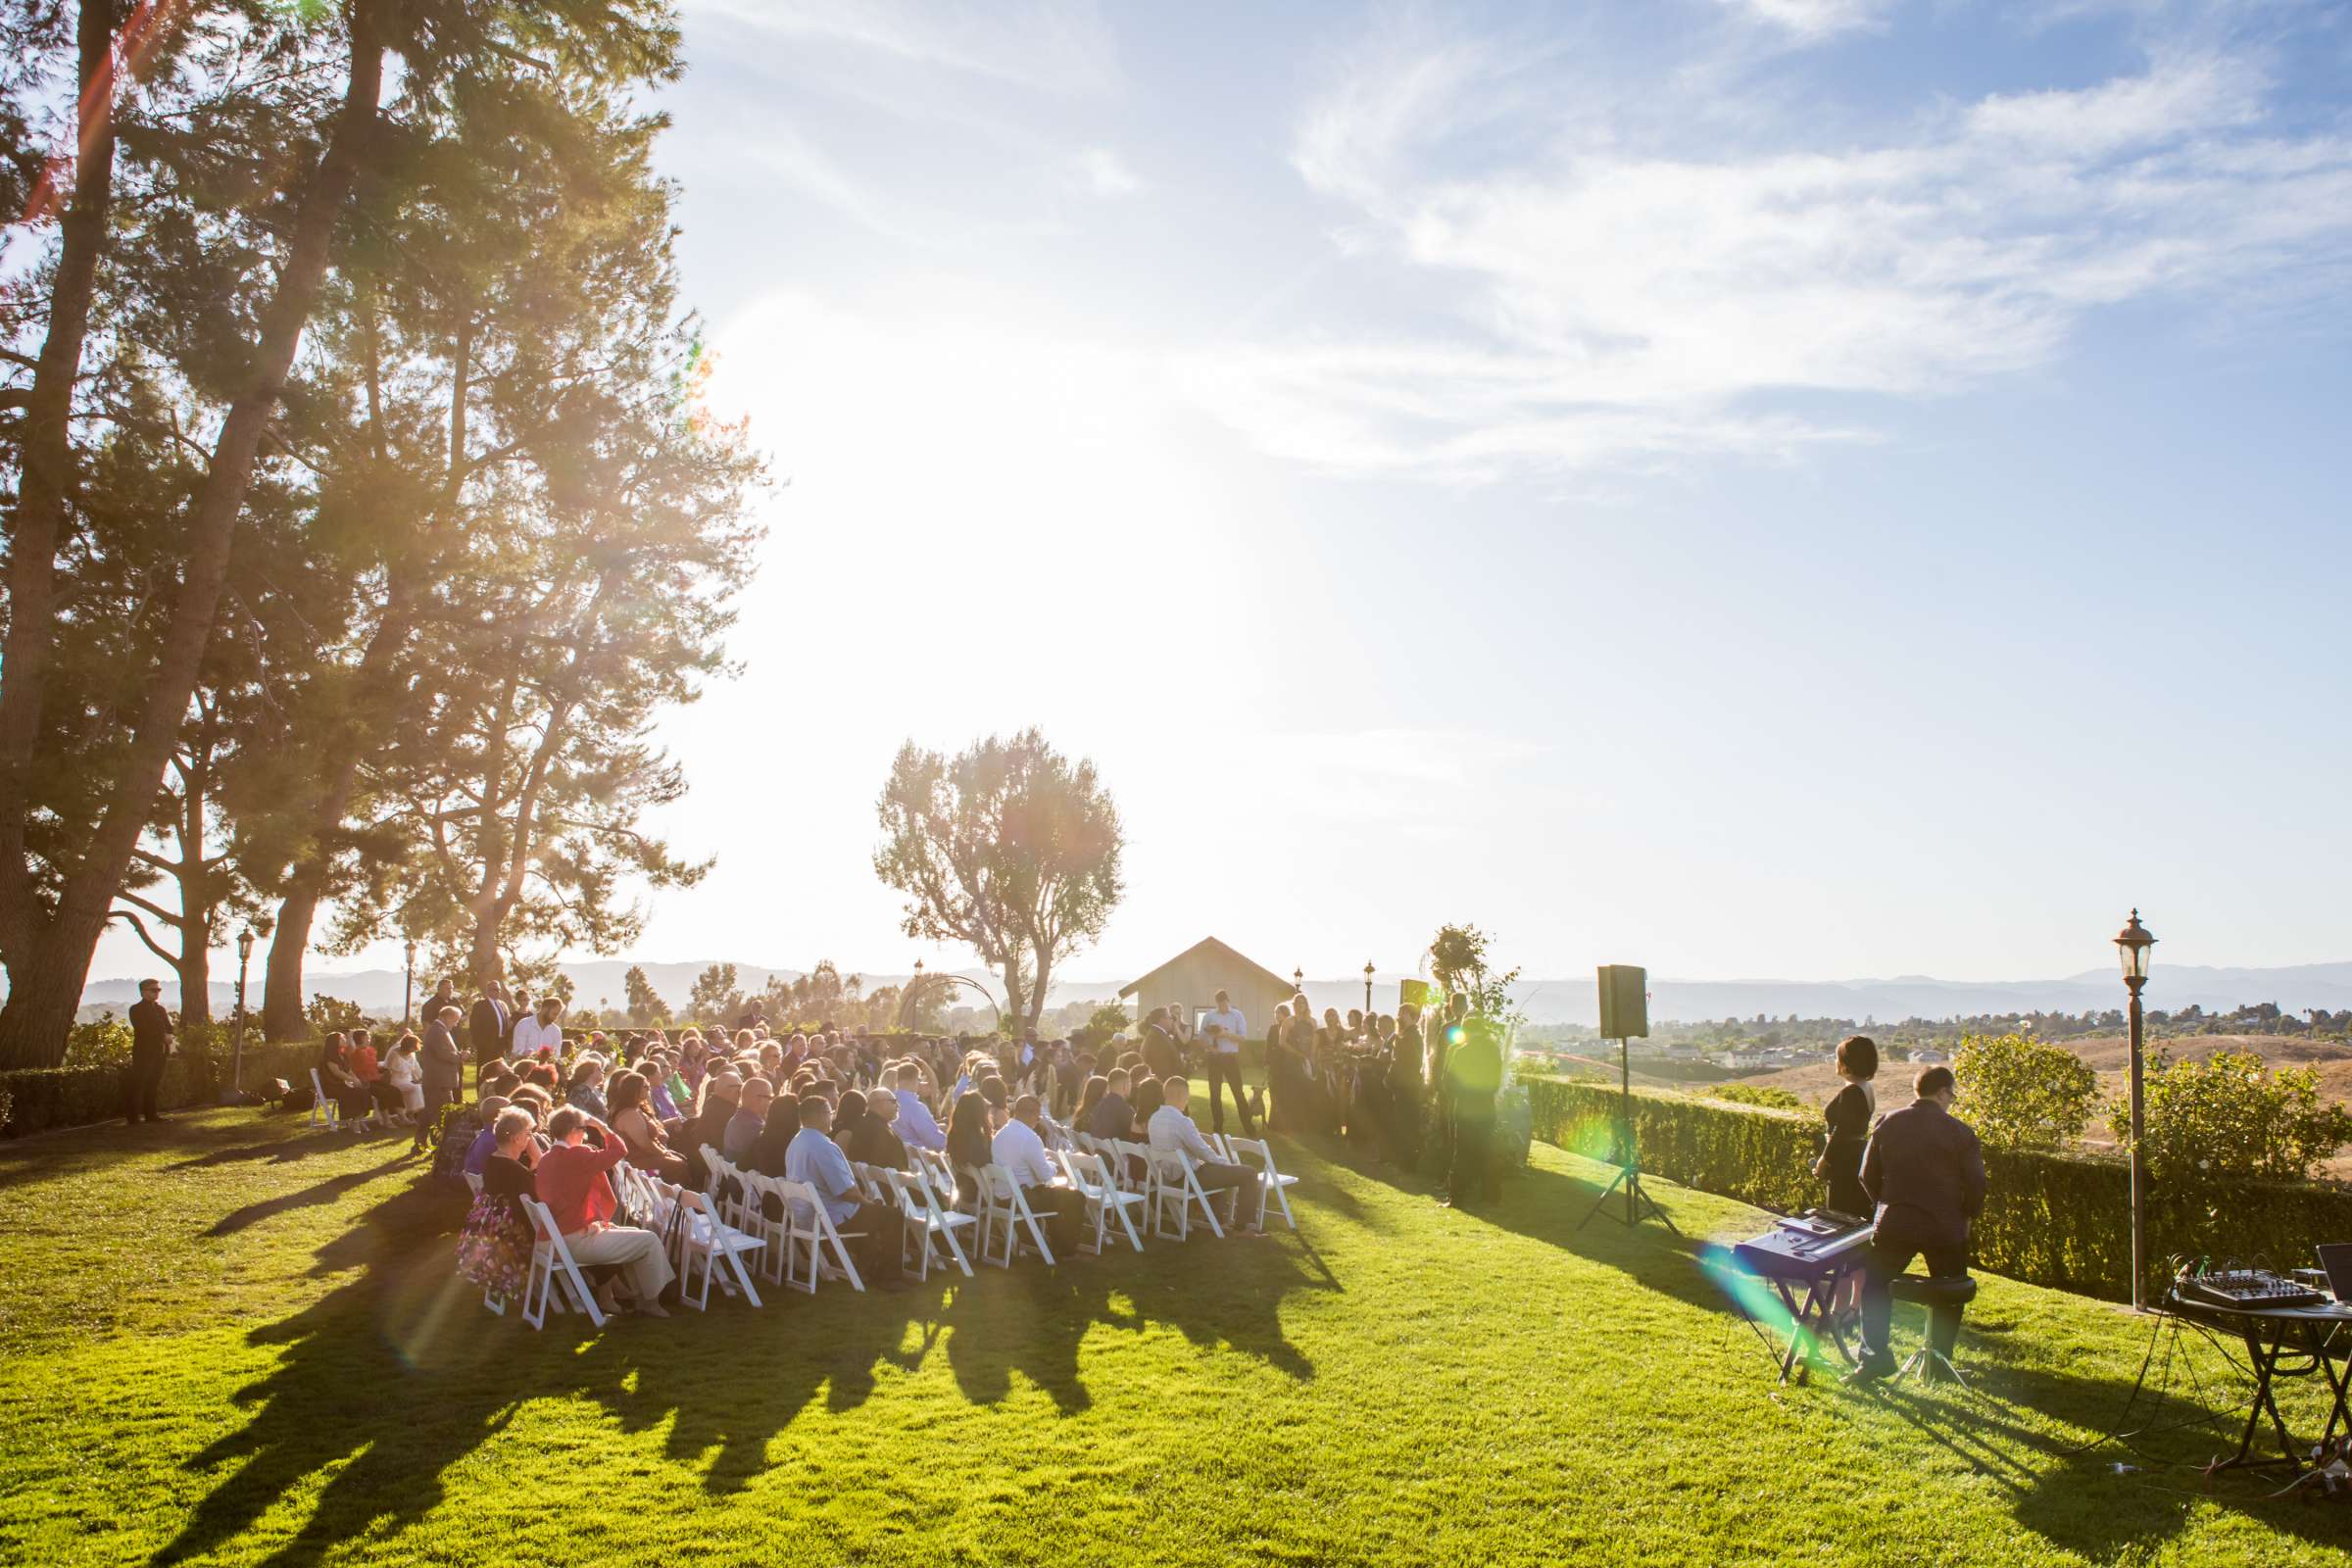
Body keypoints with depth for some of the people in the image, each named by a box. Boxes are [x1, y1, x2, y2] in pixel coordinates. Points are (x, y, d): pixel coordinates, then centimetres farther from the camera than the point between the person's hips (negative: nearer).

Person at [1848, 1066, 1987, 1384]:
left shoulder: (1889, 1123, 1)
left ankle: (1875, 1357, 8)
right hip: (1946, 1228, -1)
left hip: (1895, 1226, 1)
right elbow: (1976, 1184, -4)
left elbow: (1868, 1175, 6)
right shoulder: (1960, 1131, -5)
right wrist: (1967, 1215, 14)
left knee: (1875, 1288, 16)